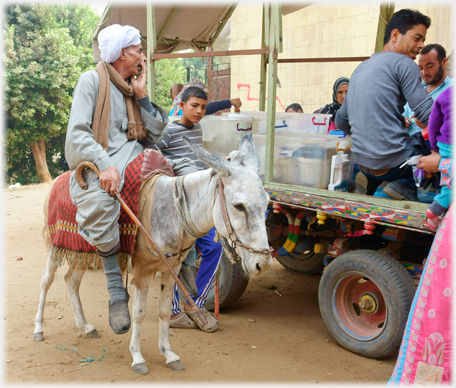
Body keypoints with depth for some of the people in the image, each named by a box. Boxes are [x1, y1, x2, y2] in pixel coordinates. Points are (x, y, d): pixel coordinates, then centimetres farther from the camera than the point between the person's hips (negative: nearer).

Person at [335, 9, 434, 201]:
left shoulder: (361, 68, 17)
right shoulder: (403, 64, -8)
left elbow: (341, 121, 23)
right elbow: (428, 114, -15)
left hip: (363, 162, 8)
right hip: (392, 163, -8)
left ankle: (371, 182, 13)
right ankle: (407, 187, -5)